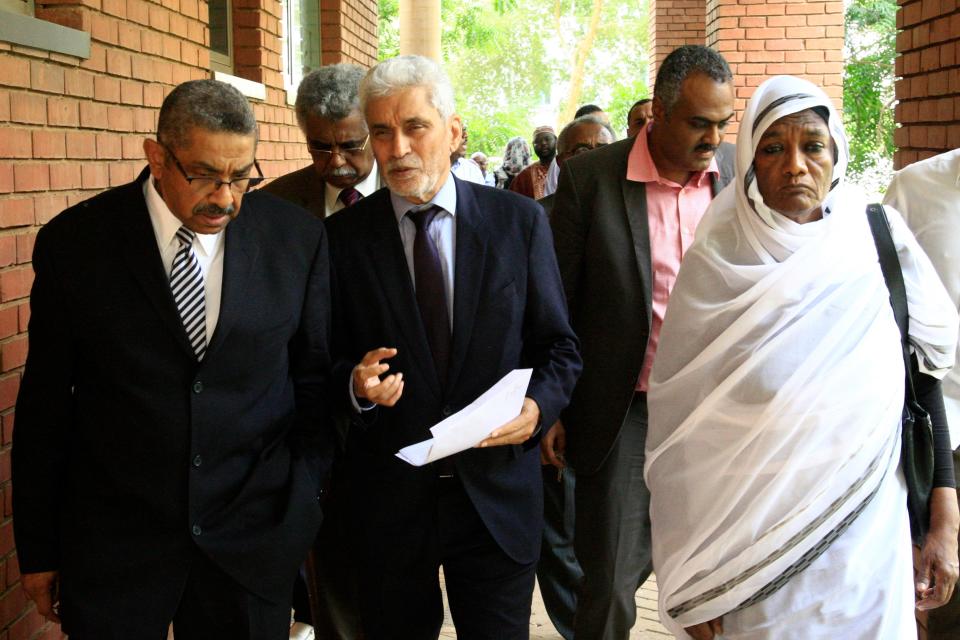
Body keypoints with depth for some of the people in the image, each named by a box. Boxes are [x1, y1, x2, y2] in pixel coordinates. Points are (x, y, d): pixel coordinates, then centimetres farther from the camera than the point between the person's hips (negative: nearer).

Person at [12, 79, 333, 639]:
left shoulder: (299, 238, -4)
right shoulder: (74, 242, -6)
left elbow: (315, 377, 5)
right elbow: (45, 403, 0)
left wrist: (302, 502, 2)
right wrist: (39, 548, 3)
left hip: (255, 541, 1)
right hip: (112, 546, 0)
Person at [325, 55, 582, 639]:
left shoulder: (520, 221, -1)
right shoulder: (345, 236, -2)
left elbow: (560, 347, 4)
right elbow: (329, 360, 3)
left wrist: (540, 404, -15)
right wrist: (357, 383, -18)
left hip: (497, 490, 0)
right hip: (389, 497, 0)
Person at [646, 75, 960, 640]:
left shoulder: (878, 240, -3)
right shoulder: (716, 263, -8)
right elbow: (682, 424, -6)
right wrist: (692, 575, -5)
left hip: (869, 530, 2)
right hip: (751, 544, -2)